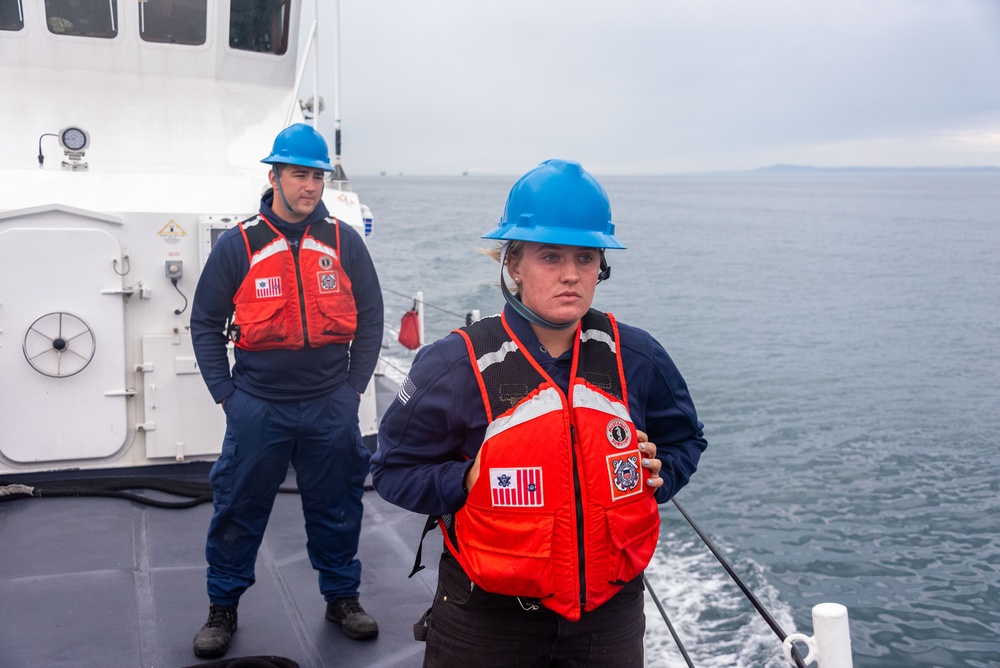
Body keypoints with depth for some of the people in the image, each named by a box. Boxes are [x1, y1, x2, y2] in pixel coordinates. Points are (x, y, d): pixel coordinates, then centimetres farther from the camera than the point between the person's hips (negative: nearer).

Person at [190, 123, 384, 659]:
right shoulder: (239, 245, -2)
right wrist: (225, 393, -1)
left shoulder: (344, 242, 2)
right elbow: (205, 323, 4)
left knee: (336, 509, 12)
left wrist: (354, 386, 3)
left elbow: (370, 317, 8)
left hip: (331, 408, 1)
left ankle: (342, 596, 30)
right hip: (257, 407, -1)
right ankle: (222, 607, 25)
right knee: (238, 510, 7)